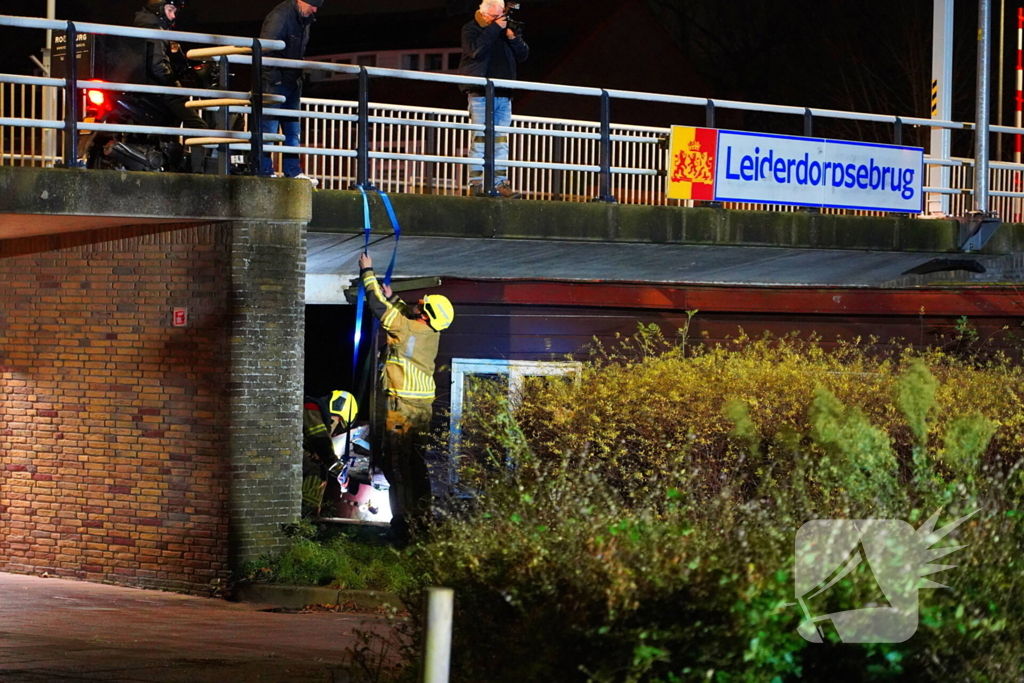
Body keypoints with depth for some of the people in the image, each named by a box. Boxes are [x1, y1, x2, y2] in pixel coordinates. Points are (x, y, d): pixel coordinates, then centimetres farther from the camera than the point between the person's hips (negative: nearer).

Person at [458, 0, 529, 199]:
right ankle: (475, 184, -7)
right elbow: (476, 50, -18)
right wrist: (494, 28, -15)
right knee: (480, 139, -7)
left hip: (503, 95, 5)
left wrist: (513, 37, -6)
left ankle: (500, 183, 2)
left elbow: (523, 55, 11)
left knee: (501, 141, 2)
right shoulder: (471, 29, 2)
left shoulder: (505, 31, 16)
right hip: (480, 94, -5)